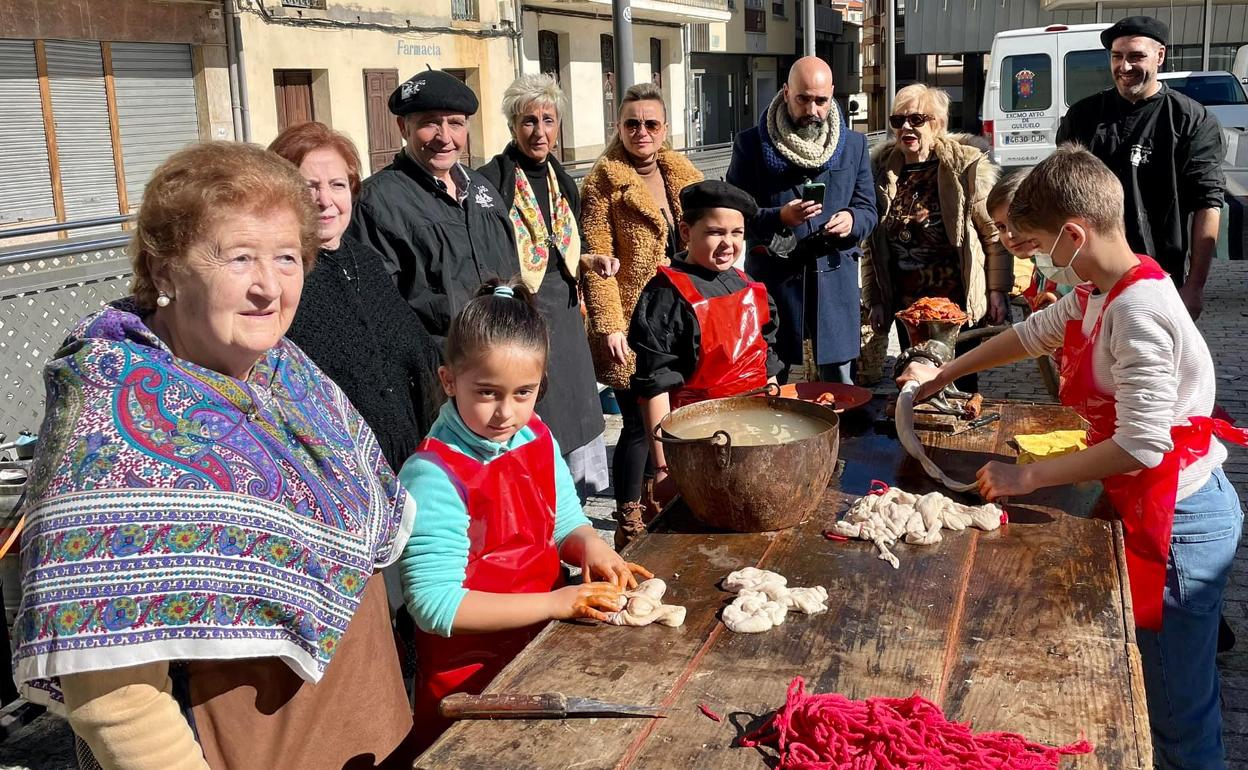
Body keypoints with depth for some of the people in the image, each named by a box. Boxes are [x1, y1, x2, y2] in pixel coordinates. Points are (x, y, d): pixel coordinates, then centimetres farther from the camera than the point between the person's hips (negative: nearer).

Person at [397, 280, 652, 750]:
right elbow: (436, 605, -22)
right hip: (473, 673, -7)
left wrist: (588, 543, -7)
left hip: (548, 643, 7)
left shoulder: (538, 440, 2)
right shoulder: (434, 477, -20)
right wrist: (553, 604, -22)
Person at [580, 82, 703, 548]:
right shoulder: (604, 183, -8)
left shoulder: (682, 175, 11)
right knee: (640, 423, -4)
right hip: (633, 327, -6)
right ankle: (629, 528, 10)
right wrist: (610, 326, -18)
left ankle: (659, 507, 31)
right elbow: (597, 261, -12)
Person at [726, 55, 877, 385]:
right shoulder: (752, 144, -1)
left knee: (839, 381, 8)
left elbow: (868, 209, 12)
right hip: (773, 280, -2)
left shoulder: (853, 144, 9)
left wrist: (852, 221, -12)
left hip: (835, 279, 2)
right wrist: (778, 217, -20)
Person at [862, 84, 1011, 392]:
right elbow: (872, 243, 10)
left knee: (959, 387, 6)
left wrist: (997, 291, -6)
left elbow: (994, 232, -4)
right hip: (906, 305, 4)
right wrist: (875, 300, 9)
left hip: (957, 301, -4)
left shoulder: (966, 165, -8)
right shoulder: (883, 169, 4)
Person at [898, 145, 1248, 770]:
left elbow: (1139, 447, -27)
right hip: (1141, 504, 9)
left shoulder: (1139, 312, -25)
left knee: (1179, 713, 2)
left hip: (1180, 519, -9)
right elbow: (1035, 332, 25)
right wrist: (945, 373, 29)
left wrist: (1027, 477, -19)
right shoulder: (1096, 293, 5)